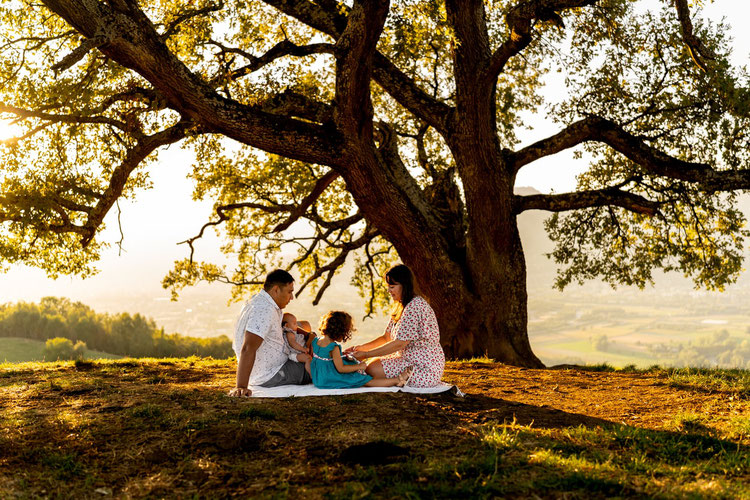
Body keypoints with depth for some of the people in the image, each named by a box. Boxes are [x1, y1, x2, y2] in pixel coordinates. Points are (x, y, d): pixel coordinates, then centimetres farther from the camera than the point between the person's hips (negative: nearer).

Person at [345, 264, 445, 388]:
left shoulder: (415, 307, -21)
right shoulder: (401, 307, 13)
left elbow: (399, 344, -22)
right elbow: (387, 337, 15)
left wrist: (366, 354, -17)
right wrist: (362, 347, 0)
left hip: (426, 368, -10)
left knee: (373, 369, -15)